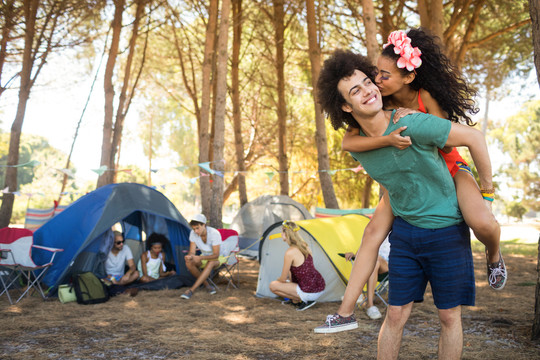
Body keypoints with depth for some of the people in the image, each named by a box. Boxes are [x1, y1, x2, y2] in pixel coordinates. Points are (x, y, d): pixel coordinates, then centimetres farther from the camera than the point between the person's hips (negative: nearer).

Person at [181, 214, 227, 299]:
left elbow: (216, 255, -30)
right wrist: (189, 256, -39)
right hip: (204, 258, 5)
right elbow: (192, 252, -13)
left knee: (210, 263, -40)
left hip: (219, 258, -5)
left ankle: (191, 290, -39)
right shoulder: (193, 233, -16)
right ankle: (207, 285, -11)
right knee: (188, 263, -26)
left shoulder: (214, 233, -31)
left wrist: (199, 258, -44)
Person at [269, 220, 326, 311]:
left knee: (273, 286, 0)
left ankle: (304, 300, -2)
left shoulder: (290, 253, -17)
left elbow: (283, 279, -7)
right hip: (321, 288, 8)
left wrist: (277, 280, 15)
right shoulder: (304, 246, 8)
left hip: (310, 293, -8)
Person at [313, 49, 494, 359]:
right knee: (396, 314, 6)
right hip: (404, 231, 4)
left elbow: (474, 137, -15)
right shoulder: (357, 148, -4)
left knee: (449, 316, 6)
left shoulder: (411, 125, -24)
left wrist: (486, 193, -7)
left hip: (447, 231, -4)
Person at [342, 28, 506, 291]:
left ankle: (494, 256, 8)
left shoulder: (426, 97, -25)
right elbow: (347, 143, -28)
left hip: (449, 169, -4)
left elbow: (447, 145, -23)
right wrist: (387, 140, -44)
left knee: (483, 225, -28)